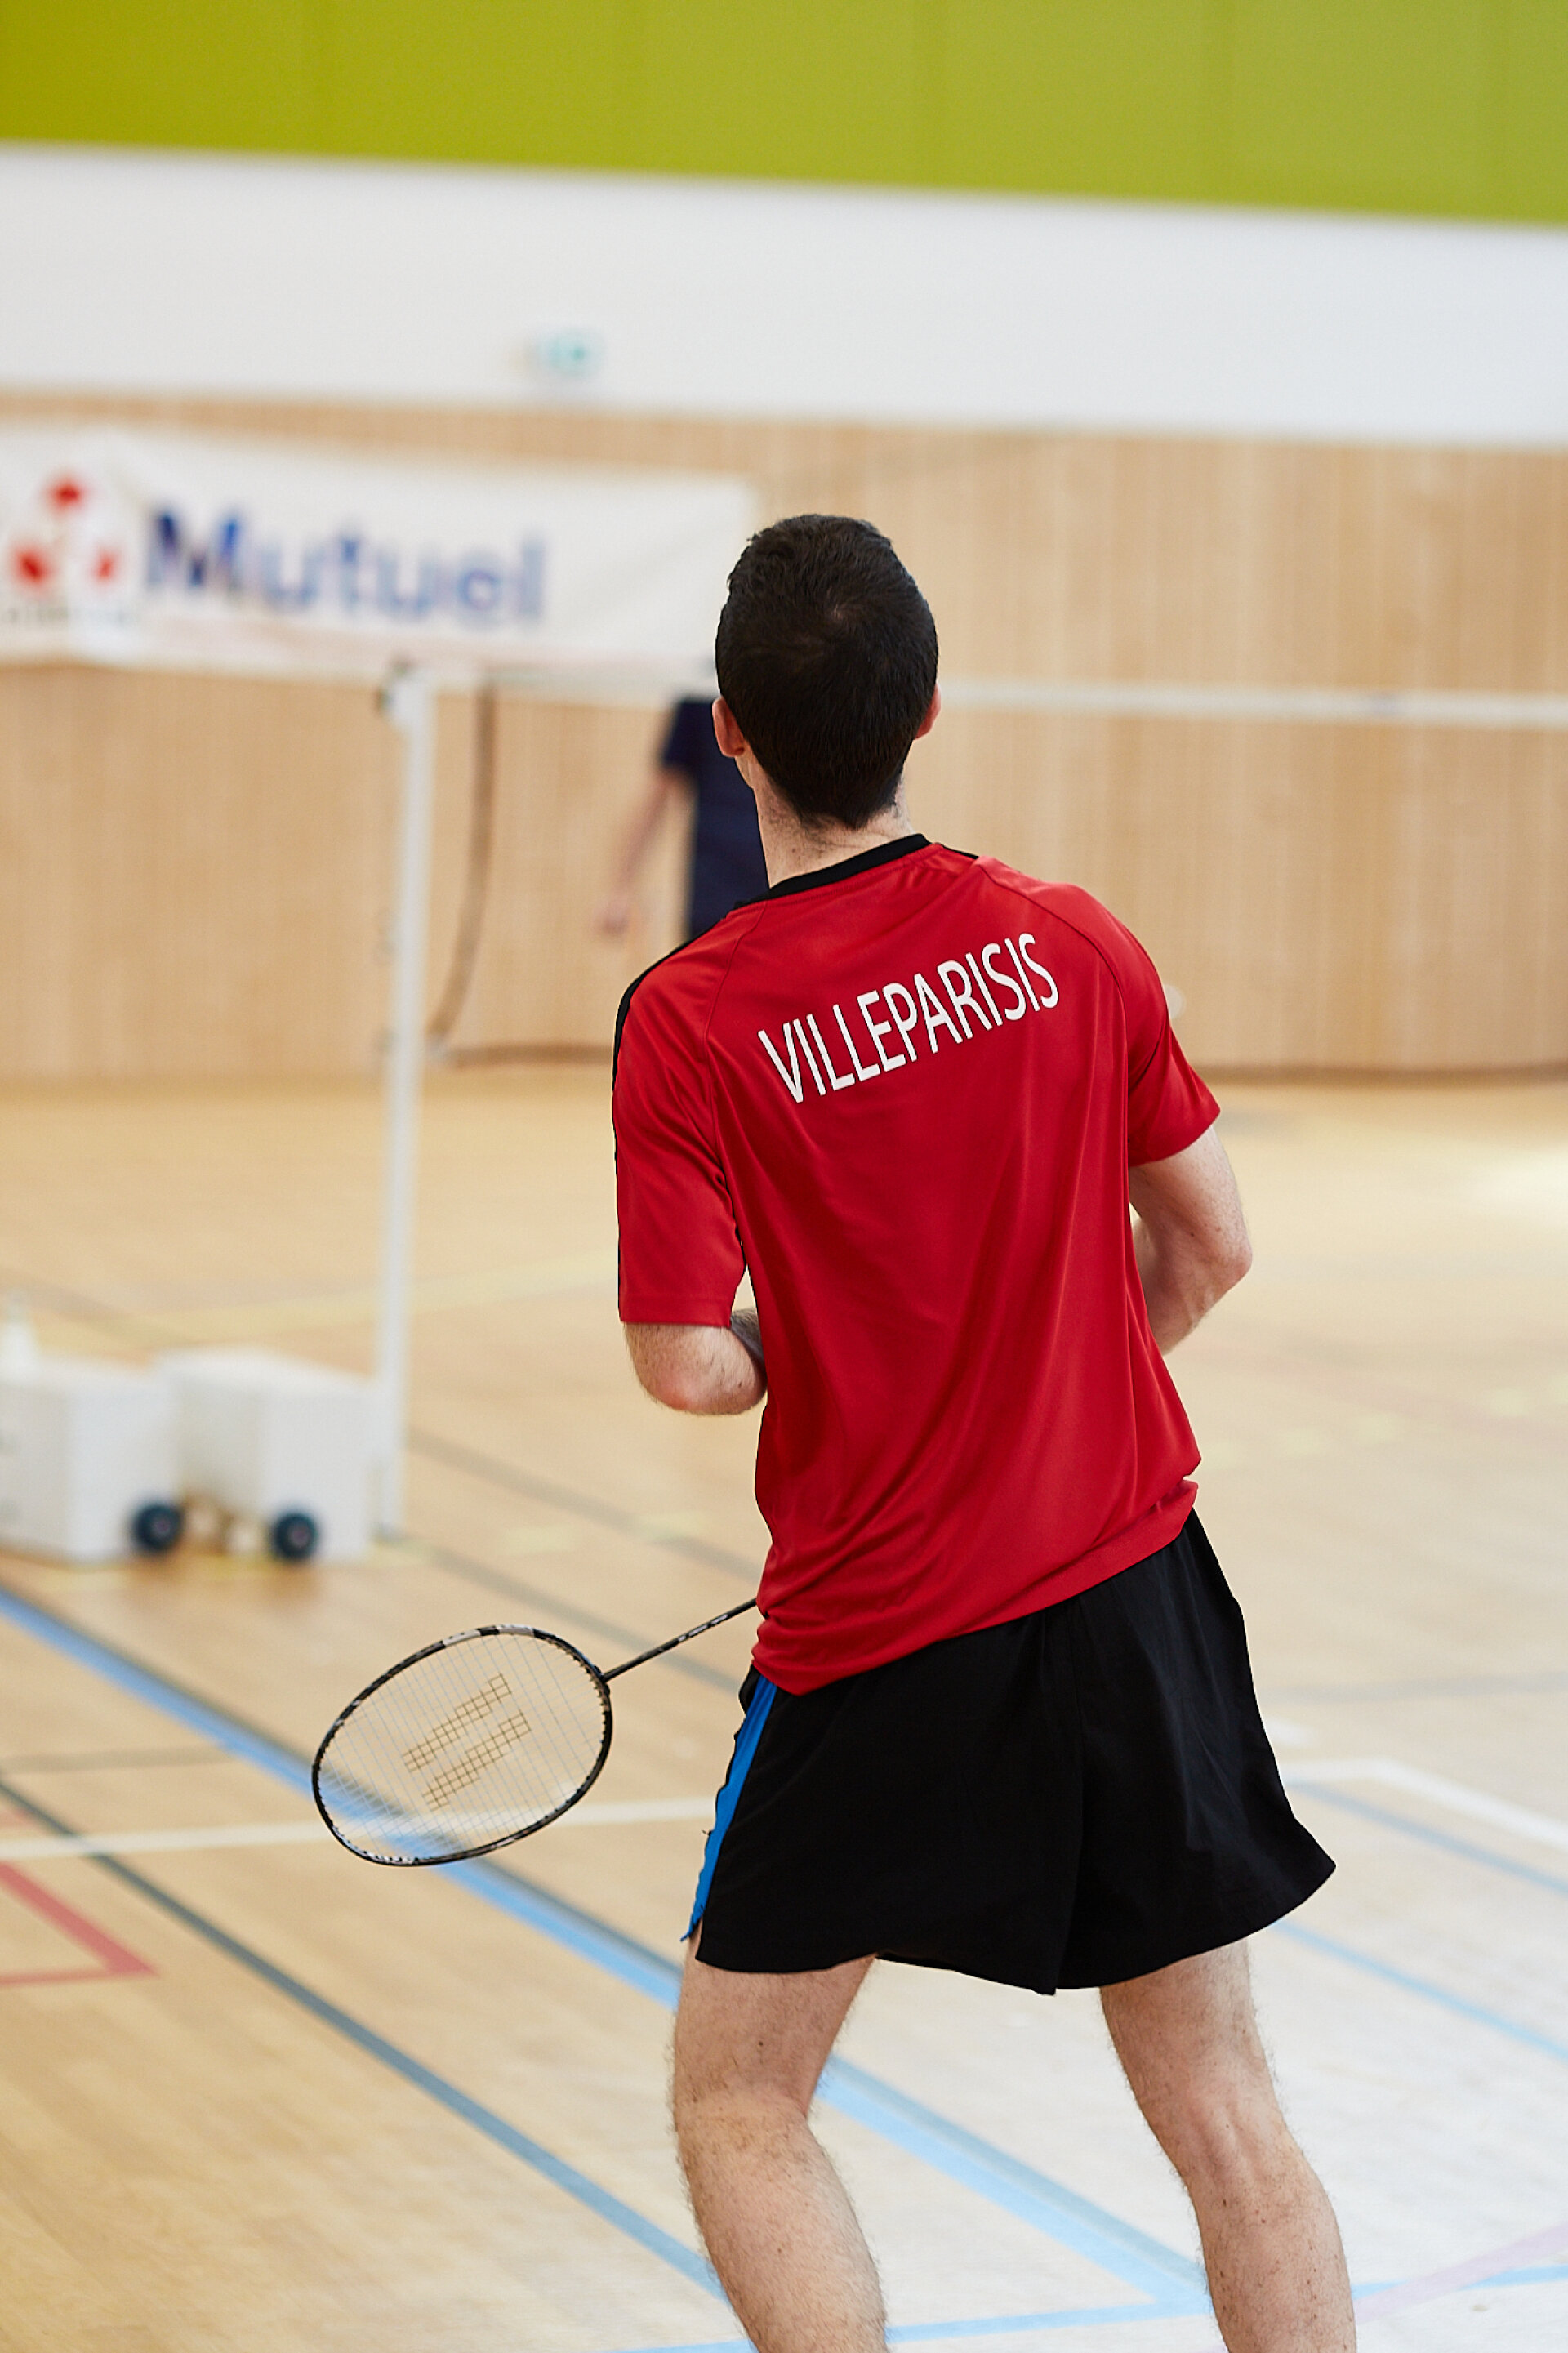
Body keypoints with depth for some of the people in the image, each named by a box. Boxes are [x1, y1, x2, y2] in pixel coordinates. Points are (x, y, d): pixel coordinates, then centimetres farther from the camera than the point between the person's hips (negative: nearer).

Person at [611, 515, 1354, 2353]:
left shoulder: (689, 1024, -13)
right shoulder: (1072, 945, -2)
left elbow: (685, 1366, -16)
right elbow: (1207, 1246, 5)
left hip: (877, 1646, -4)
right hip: (1136, 1586, 4)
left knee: (735, 2105, 13)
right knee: (1224, 2113, 11)